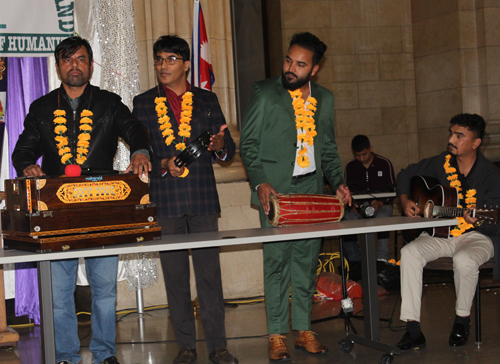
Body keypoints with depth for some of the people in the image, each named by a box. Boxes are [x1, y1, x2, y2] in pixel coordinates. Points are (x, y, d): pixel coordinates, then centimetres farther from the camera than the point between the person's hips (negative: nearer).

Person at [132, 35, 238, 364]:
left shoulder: (207, 100, 11)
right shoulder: (143, 103, 9)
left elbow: (230, 149, 11)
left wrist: (220, 146, -12)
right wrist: (163, 165, -12)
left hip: (203, 199, 0)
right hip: (165, 201, 0)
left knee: (210, 273, -3)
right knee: (175, 277, 4)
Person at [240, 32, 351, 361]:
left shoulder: (324, 99, 12)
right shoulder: (265, 93, -1)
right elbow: (249, 143, -2)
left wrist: (338, 181, 2)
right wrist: (260, 182, -14)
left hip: (311, 190, 4)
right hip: (275, 191, -4)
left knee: (307, 260, 7)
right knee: (276, 261, -4)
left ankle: (304, 330, 16)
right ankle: (277, 336, 3)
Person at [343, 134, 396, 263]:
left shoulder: (384, 163, 1)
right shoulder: (350, 166, 8)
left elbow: (392, 191, 0)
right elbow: (348, 191, 10)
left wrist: (379, 203, -18)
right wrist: (353, 204, -12)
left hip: (381, 204, -2)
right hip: (359, 205, 2)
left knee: (382, 215, -38)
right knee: (345, 220, -30)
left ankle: (382, 259, -36)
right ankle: (354, 261, -23)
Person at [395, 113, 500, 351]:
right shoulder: (442, 163, 4)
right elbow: (406, 175, 19)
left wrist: (479, 222, -36)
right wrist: (405, 200, 2)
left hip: (476, 236, -4)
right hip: (440, 235, 4)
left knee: (464, 260, -38)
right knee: (409, 252, -25)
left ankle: (462, 319, -8)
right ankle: (413, 329, -24)